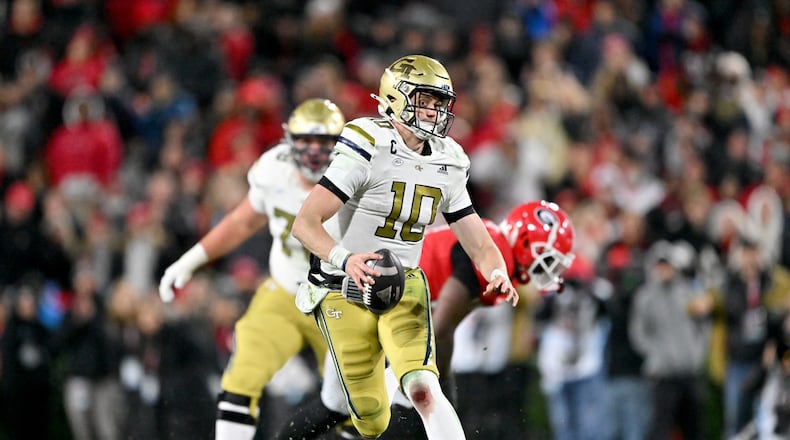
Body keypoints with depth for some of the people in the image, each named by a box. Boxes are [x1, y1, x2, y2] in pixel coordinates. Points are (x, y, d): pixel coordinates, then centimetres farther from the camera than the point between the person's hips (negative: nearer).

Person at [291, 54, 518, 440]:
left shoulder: (447, 167, 2)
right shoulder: (368, 151, -18)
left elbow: (479, 243, 4)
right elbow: (305, 223, -24)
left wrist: (498, 275, -20)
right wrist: (344, 259, -44)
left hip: (404, 289, 4)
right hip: (346, 292, -4)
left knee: (424, 389, -23)